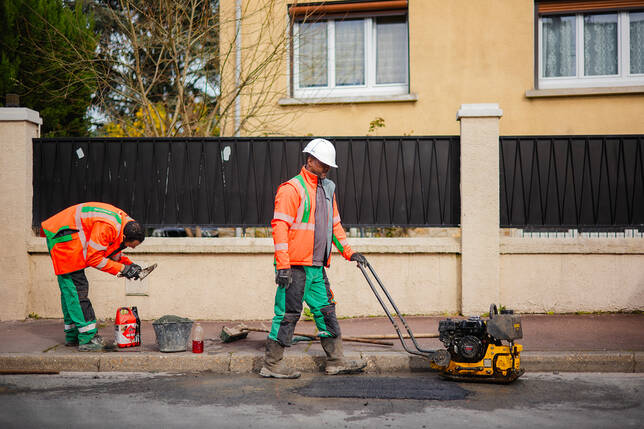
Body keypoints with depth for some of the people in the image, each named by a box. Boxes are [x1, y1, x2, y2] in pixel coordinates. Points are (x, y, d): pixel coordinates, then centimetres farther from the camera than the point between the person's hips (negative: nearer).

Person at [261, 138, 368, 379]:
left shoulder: (327, 189, 16)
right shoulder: (292, 189, -10)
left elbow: (334, 224, 25)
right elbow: (280, 226, -15)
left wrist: (348, 252, 18)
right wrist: (283, 265, -20)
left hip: (317, 267, 8)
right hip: (295, 266, -8)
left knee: (326, 311, 11)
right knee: (288, 314, -2)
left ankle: (336, 362, 20)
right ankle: (272, 365, 9)